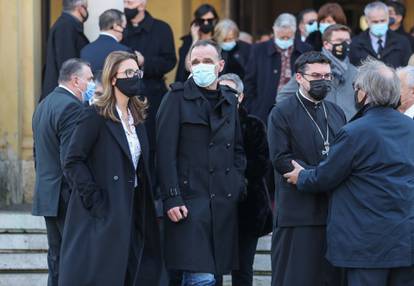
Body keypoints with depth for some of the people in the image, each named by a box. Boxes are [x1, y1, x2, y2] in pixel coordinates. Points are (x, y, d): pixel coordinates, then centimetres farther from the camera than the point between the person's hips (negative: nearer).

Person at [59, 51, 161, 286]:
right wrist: (94, 200, -17)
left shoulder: (137, 117, 14)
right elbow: (73, 161, -13)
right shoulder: (96, 116, -9)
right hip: (104, 214, -7)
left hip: (132, 212, 7)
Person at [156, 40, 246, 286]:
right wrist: (172, 198, -13)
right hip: (190, 199, -6)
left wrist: (238, 185, 11)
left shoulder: (229, 99, 16)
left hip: (224, 201, 6)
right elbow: (165, 152, -7)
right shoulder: (178, 98, -1)